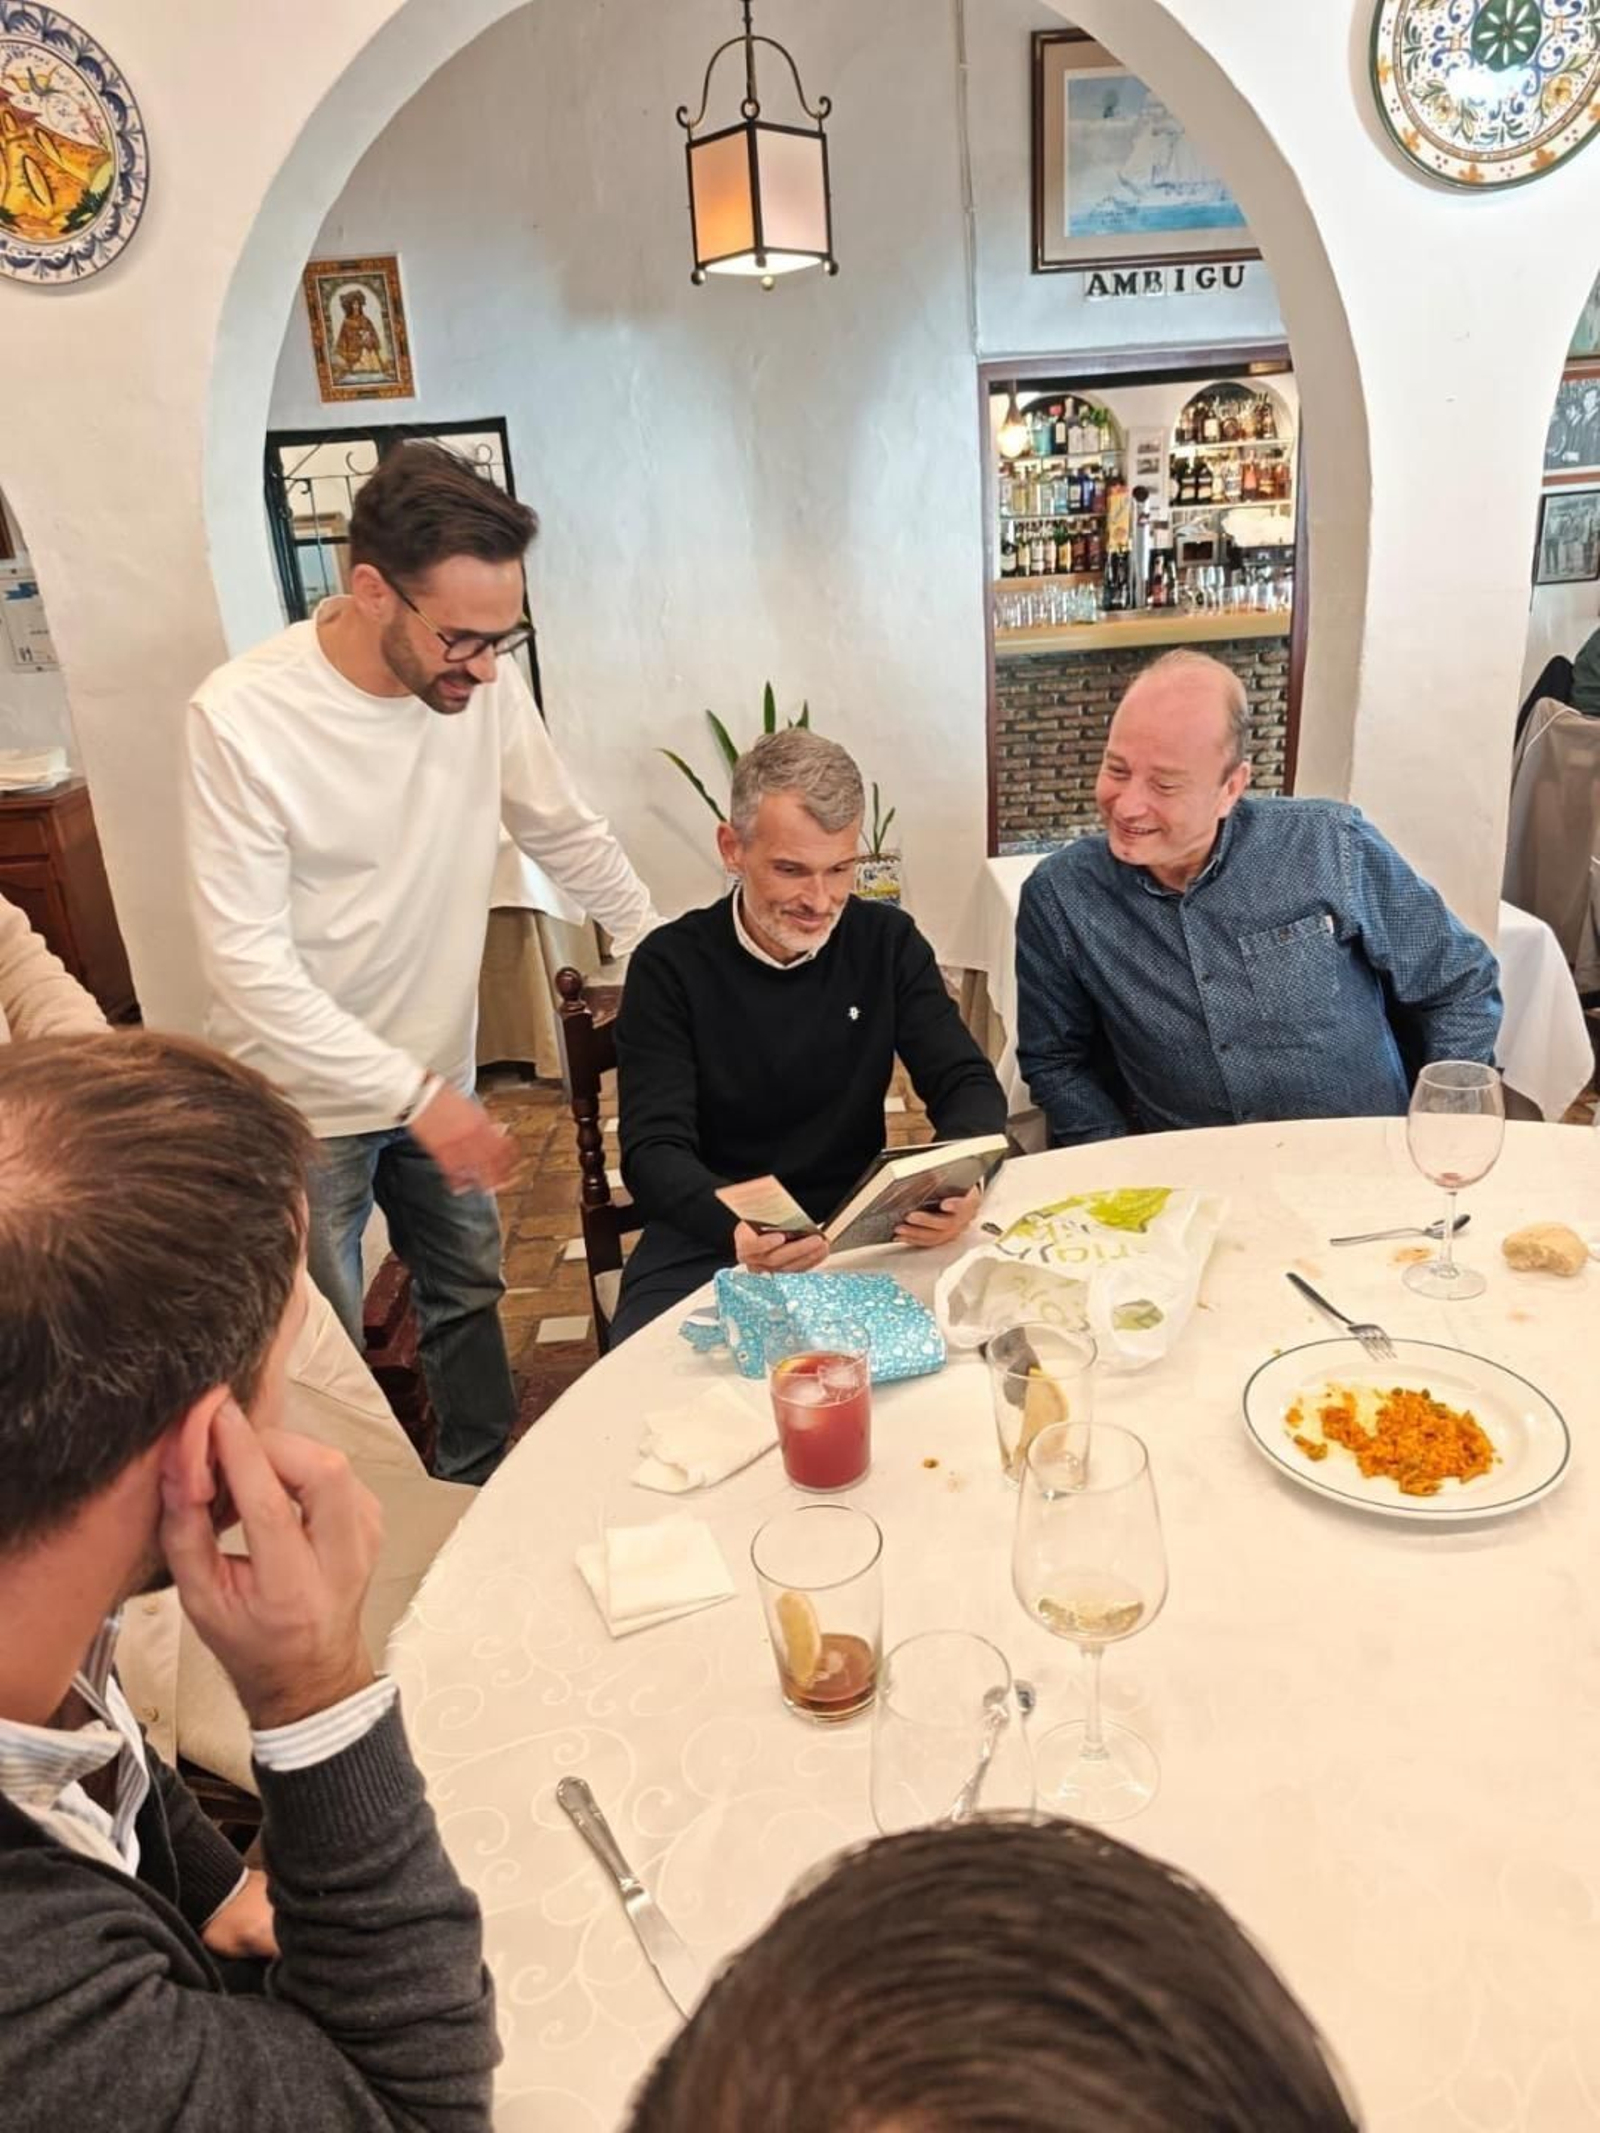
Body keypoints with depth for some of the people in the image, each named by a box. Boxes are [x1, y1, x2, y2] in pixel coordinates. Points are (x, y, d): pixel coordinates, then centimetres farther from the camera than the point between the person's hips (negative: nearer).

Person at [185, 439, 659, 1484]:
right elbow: (250, 966, -22)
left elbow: (570, 836, 5)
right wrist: (415, 1095, -25)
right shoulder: (241, 718, -23)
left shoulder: (482, 681, -10)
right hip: (304, 1098, -5)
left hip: (438, 1076, 5)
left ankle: (487, 1494, 43)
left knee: (471, 1297, 20)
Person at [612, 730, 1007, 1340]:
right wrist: (733, 1228, -38)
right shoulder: (670, 965, -8)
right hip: (708, 1244, -2)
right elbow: (654, 1148, -15)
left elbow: (967, 1083, -3)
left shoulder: (888, 943, 0)